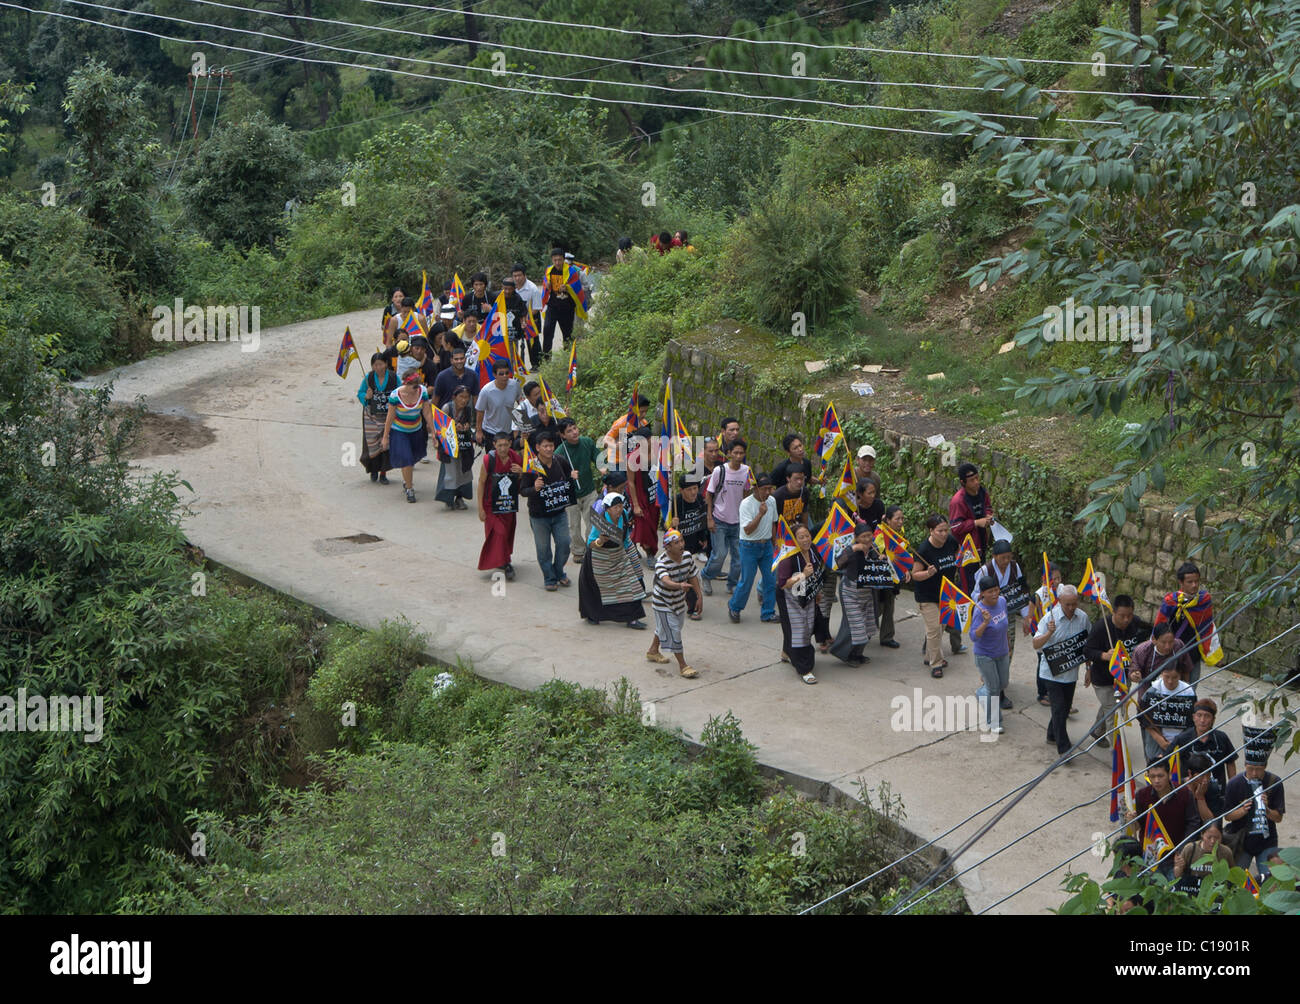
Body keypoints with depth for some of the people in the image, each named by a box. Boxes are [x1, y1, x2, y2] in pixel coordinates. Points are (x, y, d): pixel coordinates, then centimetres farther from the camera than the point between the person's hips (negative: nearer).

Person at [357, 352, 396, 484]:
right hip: (372, 416, 0)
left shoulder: (393, 378, -6)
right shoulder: (368, 378, -5)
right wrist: (366, 397, -17)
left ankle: (383, 473, 10)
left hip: (389, 415, 0)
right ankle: (374, 469, 26)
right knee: (372, 443, 2)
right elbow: (360, 393, 4)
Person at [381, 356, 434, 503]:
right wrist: (385, 437, -8)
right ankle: (409, 489, 6)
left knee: (414, 456, 18)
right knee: (406, 459, -11)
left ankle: (406, 478, 47)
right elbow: (390, 417, -14)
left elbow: (427, 413, -6)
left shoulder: (422, 392, -17)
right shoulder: (396, 395, -25)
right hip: (399, 431, -4)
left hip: (416, 430, 4)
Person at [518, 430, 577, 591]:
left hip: (559, 512, 4)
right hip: (539, 515, -3)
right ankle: (550, 579, 23)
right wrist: (534, 489, -35)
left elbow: (568, 478, 15)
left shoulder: (560, 461, -3)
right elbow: (522, 490, -14)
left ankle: (559, 573, 31)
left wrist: (573, 477, -9)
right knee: (543, 548, 6)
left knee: (564, 543, 6)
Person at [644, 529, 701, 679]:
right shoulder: (662, 563, -32)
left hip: (679, 601, 7)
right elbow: (666, 581, -50)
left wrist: (699, 595, 7)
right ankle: (682, 666, -1)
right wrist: (680, 585, -68)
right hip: (663, 603, -7)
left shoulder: (687, 556, -10)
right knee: (673, 633, -7)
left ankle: (653, 651, 49)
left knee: (663, 628, 26)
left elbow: (693, 576, 4)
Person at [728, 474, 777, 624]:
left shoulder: (771, 501, 1)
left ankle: (768, 613, 16)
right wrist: (760, 513, -32)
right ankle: (734, 607, 26)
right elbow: (748, 530, -24)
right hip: (750, 547, -6)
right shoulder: (746, 504, -19)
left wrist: (774, 541, 16)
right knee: (746, 581, 2)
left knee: (771, 580, 4)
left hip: (767, 545, 6)